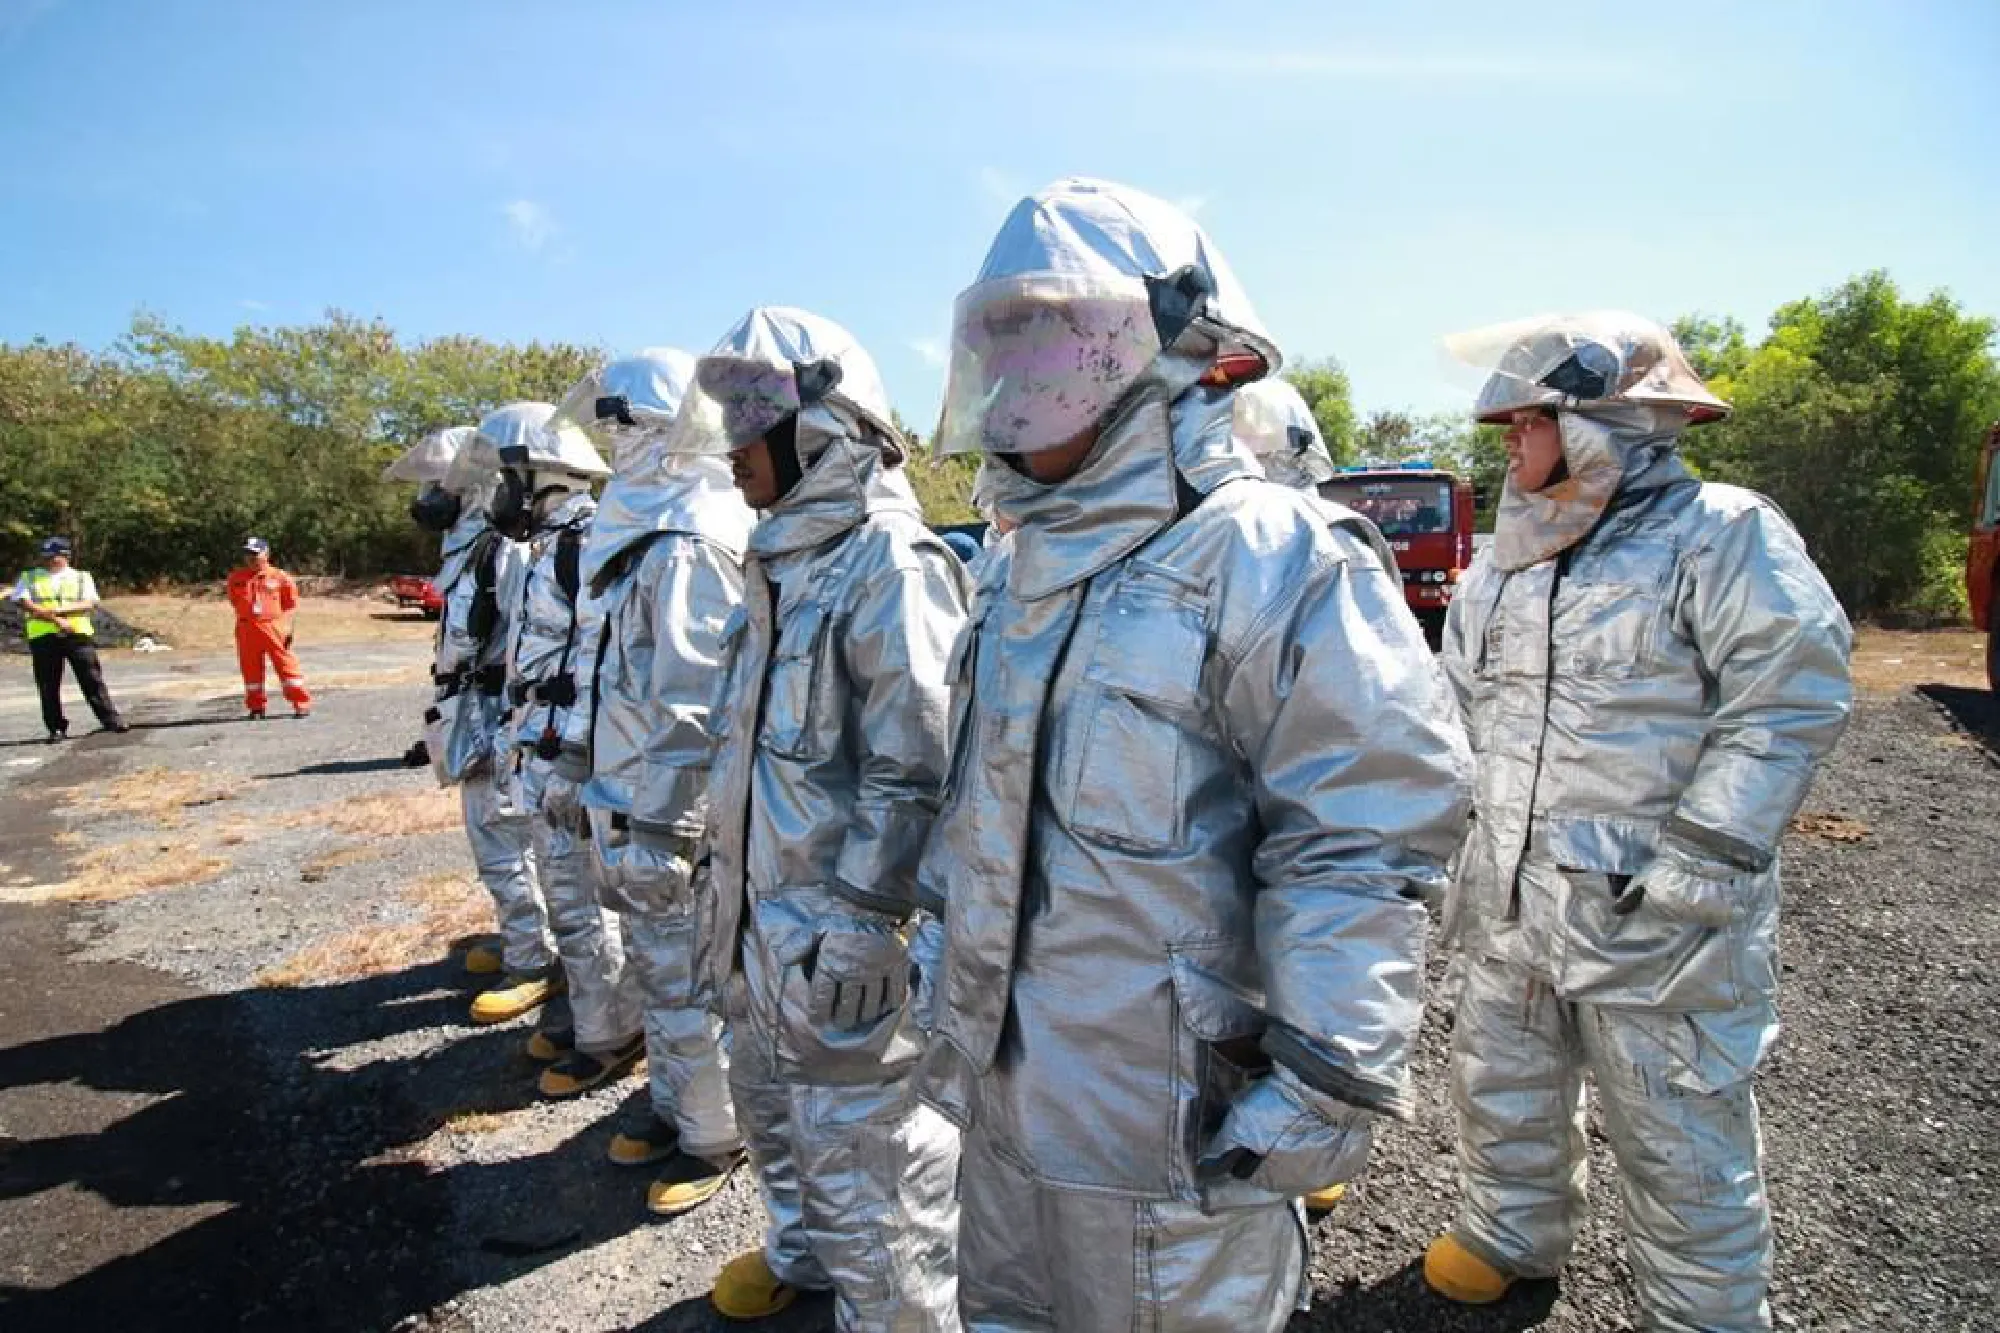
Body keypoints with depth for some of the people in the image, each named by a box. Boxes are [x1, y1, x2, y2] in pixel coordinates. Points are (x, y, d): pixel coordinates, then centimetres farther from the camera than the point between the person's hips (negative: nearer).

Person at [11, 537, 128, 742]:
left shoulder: (81, 577, 13)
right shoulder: (29, 578, 14)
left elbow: (90, 604, -2)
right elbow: (25, 604, -2)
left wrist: (60, 610, -16)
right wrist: (56, 620, -14)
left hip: (78, 634, -1)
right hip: (43, 637, 1)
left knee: (92, 679, -2)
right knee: (48, 685, 2)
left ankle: (111, 719, 2)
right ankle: (57, 728, 9)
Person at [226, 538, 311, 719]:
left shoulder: (280, 577, 1)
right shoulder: (236, 577, 10)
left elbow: (292, 604, 3)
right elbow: (235, 601, 21)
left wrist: (286, 626, -4)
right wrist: (246, 617, 11)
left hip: (274, 628, -3)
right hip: (247, 629, 3)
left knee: (286, 664, -3)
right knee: (251, 668, 7)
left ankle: (302, 704, 2)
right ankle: (256, 707, 18)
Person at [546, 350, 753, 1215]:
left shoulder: (690, 546, -19)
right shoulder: (643, 535, 13)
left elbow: (691, 707, -23)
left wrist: (662, 829, -21)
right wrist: (580, 764, 22)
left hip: (666, 815, -10)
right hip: (626, 797, 10)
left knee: (683, 982, 5)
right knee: (653, 973, 21)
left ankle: (713, 1138, 23)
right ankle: (671, 1108, 38)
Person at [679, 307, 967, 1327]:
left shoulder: (889, 568, -19)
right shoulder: (784, 562, 11)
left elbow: (914, 777, -23)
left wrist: (857, 929, -23)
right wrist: (728, 879, 22)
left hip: (834, 931, -10)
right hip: (758, 912, 10)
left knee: (857, 1152, 5)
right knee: (774, 1108, 28)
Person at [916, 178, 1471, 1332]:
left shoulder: (1268, 563, -19)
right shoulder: (1021, 566, 8)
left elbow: (1363, 848, -21)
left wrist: (1321, 1083, -21)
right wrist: (946, 952, 22)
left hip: (1166, 1130, -8)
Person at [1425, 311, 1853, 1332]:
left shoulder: (1722, 536, -11)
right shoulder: (1508, 559, 9)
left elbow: (1789, 705, -16)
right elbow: (1466, 694, 17)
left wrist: (1691, 871, -19)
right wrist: (1489, 821, 11)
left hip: (1653, 918, -6)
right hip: (1509, 901, 7)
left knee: (1679, 1131, 9)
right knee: (1499, 1082, 21)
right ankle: (1509, 1233, 45)